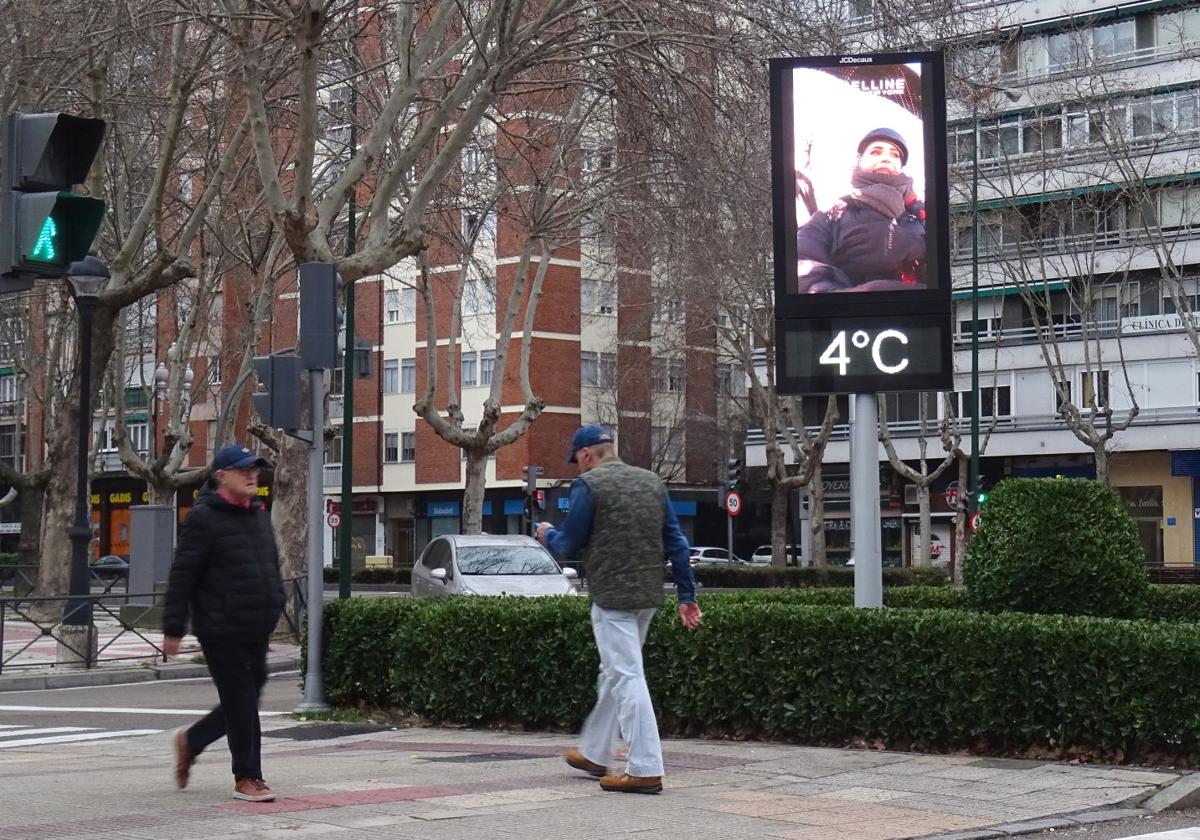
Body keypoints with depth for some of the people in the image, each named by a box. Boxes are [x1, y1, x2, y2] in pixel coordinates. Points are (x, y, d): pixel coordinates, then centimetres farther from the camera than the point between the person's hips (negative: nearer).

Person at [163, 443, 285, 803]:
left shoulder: (259, 514, 13)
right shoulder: (203, 518, -11)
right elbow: (182, 577, -12)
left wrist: (275, 608, 22)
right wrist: (173, 628, -13)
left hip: (256, 631, 8)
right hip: (222, 632, -8)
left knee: (244, 702, 14)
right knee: (240, 704, -3)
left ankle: (191, 740, 35)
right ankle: (247, 778, 8)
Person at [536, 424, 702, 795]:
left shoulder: (588, 485, -8)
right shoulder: (651, 482, 11)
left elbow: (568, 547, -6)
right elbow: (676, 542, 9)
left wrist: (548, 534, 16)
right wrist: (687, 595, 11)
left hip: (612, 596, -7)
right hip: (649, 594, 7)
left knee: (627, 677, -5)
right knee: (613, 672, 20)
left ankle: (645, 770, -8)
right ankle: (594, 754, 32)